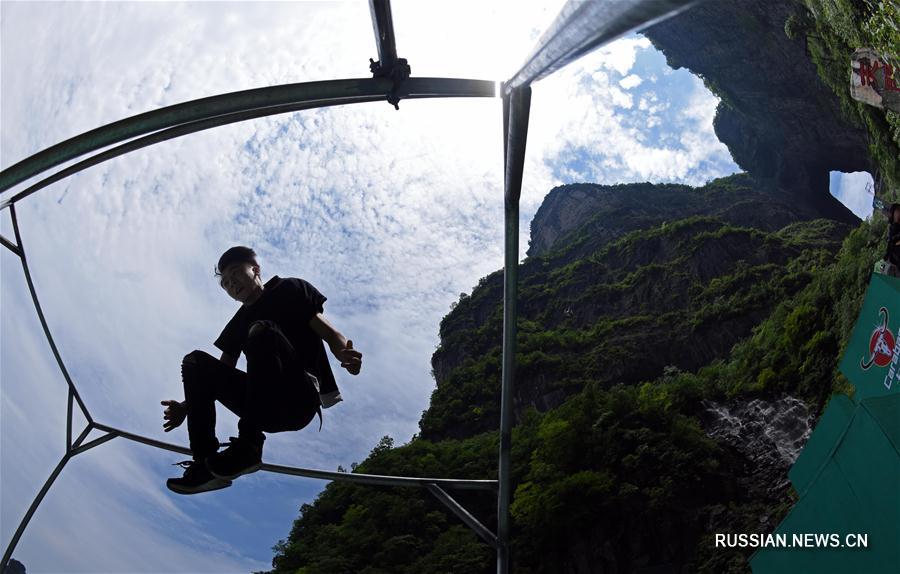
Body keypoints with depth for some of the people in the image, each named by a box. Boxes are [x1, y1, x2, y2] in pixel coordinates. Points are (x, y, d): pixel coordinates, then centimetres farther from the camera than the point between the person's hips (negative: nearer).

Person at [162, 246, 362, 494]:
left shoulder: (289, 290, 10)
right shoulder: (238, 323, 24)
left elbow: (327, 332, -1)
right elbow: (220, 374, 20)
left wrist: (344, 354, -23)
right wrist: (187, 406, 4)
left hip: (301, 401, -6)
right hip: (266, 410, 6)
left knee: (261, 332, -28)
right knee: (195, 362, -3)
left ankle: (249, 445, -33)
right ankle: (205, 461, -17)